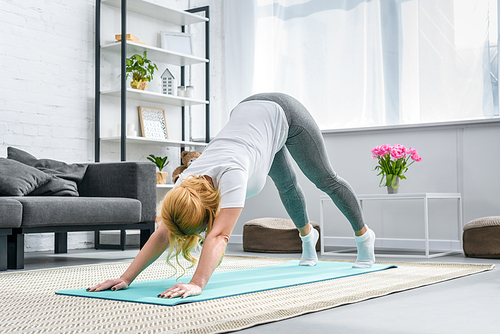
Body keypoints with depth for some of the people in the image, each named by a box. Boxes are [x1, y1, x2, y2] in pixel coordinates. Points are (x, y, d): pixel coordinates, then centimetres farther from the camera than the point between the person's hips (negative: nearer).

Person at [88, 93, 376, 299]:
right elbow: (163, 233, -26)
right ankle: (308, 235, 54)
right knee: (287, 184, 26)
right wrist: (126, 278, -34)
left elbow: (220, 235, -52)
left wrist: (197, 284, -60)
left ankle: (365, 235, 36)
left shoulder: (231, 174, -45)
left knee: (325, 179, 12)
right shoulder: (186, 183, -26)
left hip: (282, 113, -5)